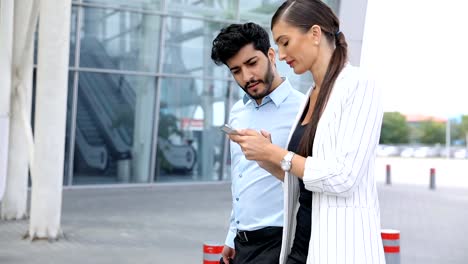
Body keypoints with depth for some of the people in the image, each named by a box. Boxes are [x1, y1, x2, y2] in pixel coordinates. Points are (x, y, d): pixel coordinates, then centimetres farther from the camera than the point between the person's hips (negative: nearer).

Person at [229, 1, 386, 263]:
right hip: (301, 242, 7)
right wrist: (266, 156, -1)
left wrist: (275, 153, -12)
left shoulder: (358, 85, -11)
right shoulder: (312, 96, 11)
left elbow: (343, 178, -20)